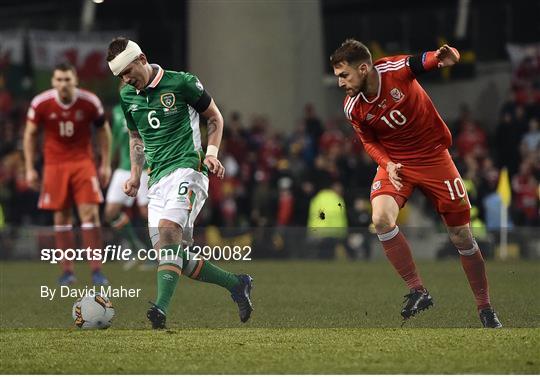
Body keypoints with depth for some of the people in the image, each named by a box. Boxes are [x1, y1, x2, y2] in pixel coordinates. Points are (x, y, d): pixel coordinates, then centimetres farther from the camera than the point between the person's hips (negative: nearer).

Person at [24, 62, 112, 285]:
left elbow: (103, 130, 6)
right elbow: (30, 134, 4)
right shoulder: (40, 104, -9)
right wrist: (30, 168, 1)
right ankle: (67, 271, 11)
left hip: (83, 162, -1)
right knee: (61, 217, 2)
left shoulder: (90, 102, -9)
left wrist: (105, 164, 5)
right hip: (54, 164, 1)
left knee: (90, 213, -10)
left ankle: (96, 270, -6)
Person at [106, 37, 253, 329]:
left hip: (187, 168, -6)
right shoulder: (128, 96, 13)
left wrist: (212, 152, -8)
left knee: (168, 228, -30)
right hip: (157, 179, 6)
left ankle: (161, 308, -41)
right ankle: (237, 284, 17)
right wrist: (135, 175, 15)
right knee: (176, 258, -3)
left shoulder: (182, 83, -4)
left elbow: (215, 118, 7)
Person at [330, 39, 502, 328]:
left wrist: (446, 57, -32)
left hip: (433, 156, -2)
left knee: (462, 237, 3)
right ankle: (417, 291, -14)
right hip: (395, 163, 2)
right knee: (381, 219, -27)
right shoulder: (352, 108, -10)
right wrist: (386, 163, -13)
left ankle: (485, 308, 20)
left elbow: (426, 60, -8)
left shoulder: (396, 70, -21)